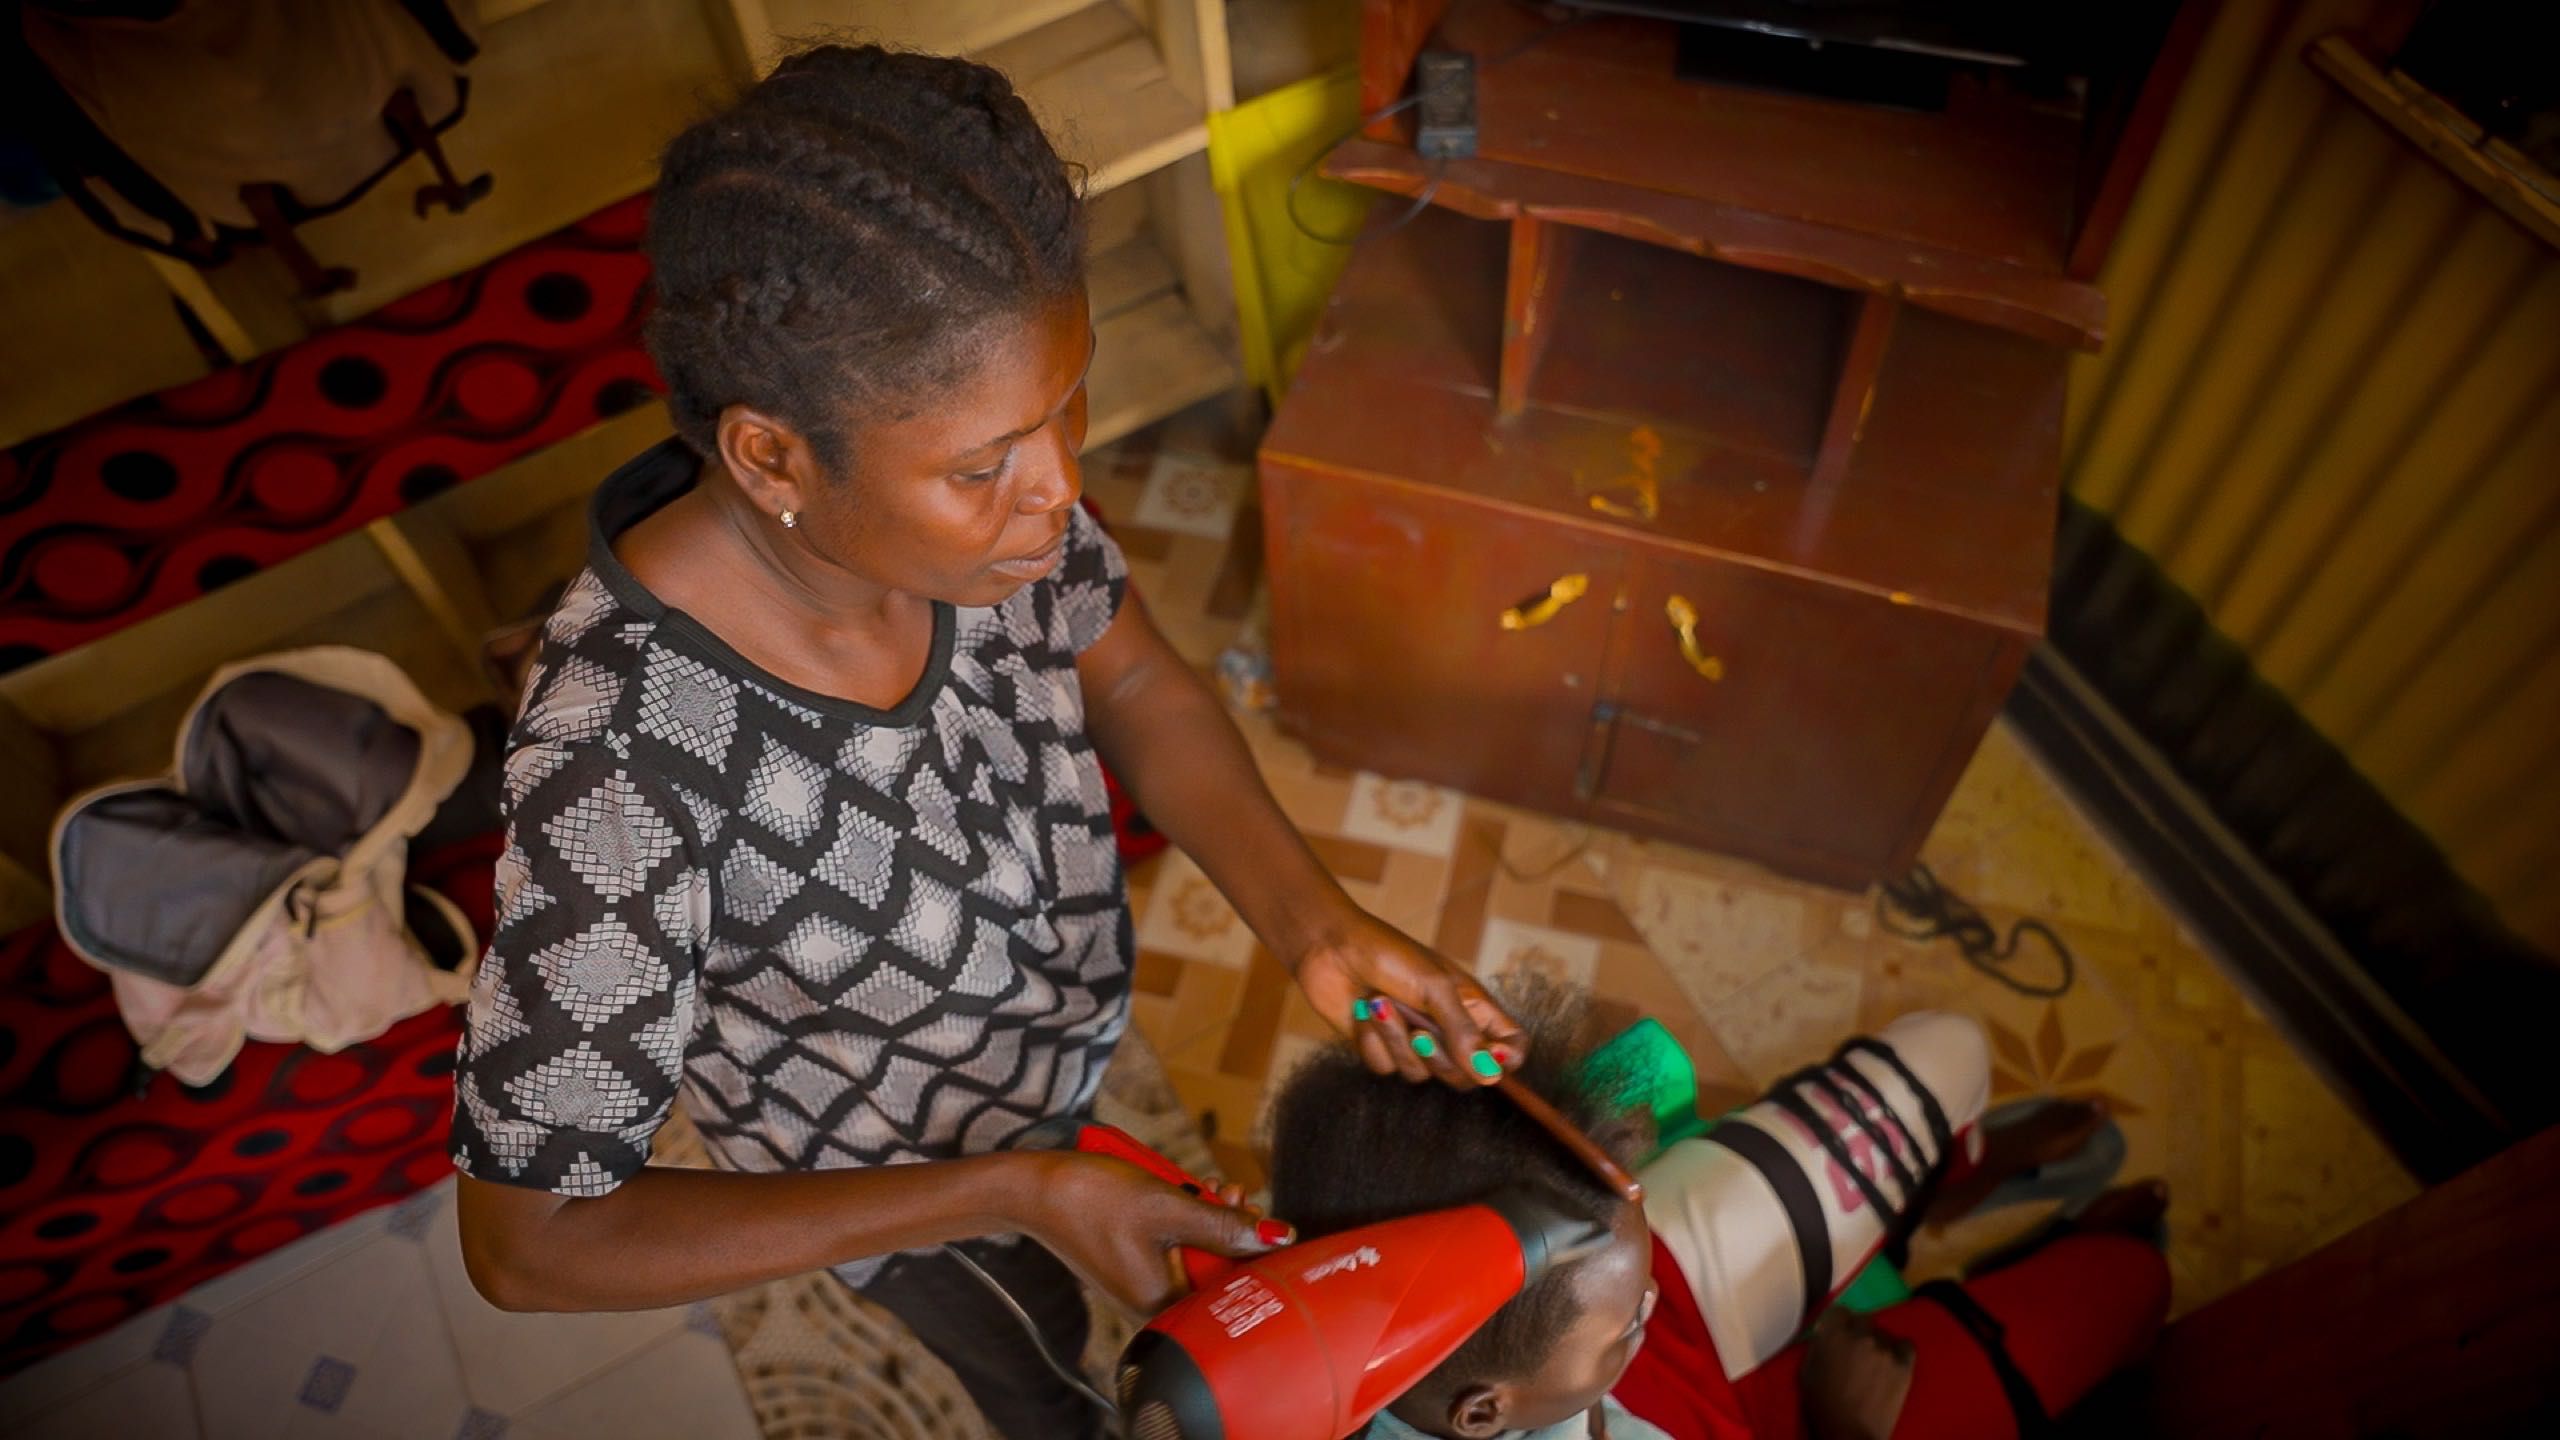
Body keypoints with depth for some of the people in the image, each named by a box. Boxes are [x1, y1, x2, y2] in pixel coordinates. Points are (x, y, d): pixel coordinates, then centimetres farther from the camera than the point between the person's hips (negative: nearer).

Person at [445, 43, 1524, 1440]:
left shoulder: (961, 482, -30)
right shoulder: (625, 762, -45)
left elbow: (1128, 679, -11)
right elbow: (527, 1240, -33)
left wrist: (1312, 919, -27)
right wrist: (1014, 1195, -34)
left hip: (1073, 1011, 4)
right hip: (895, 1171, -4)